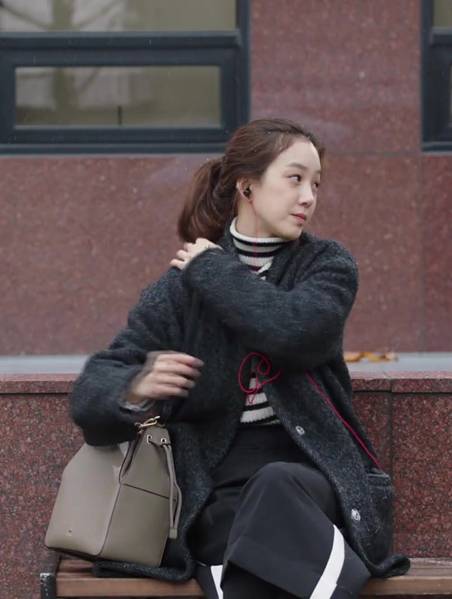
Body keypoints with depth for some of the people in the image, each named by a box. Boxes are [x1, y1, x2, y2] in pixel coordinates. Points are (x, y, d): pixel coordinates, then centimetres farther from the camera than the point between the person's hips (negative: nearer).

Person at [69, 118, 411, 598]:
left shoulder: (327, 265, 10)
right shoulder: (180, 286, 11)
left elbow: (295, 330, -14)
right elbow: (91, 393, 5)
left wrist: (212, 270, -1)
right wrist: (135, 388, -19)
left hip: (310, 472, 0)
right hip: (218, 490, 0)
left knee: (276, 485, -37)